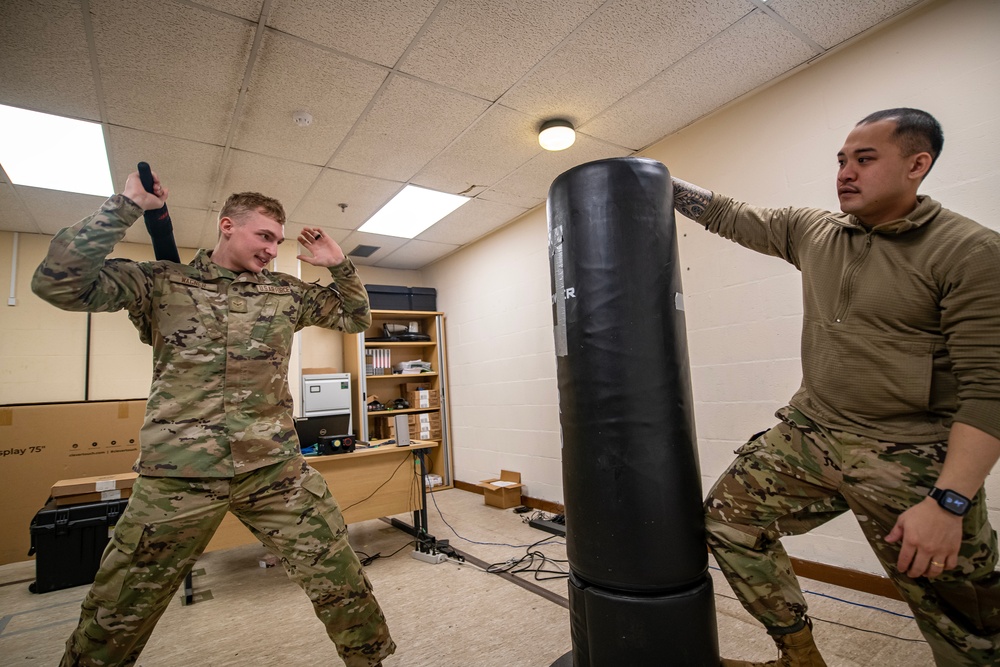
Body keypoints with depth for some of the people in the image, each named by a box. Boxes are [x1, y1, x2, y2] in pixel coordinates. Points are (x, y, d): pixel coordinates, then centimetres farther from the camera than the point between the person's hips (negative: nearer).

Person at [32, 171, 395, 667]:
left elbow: (356, 318, 19)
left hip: (276, 469, 2)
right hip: (176, 475, -1)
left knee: (343, 586, 2)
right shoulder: (161, 281, 6)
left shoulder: (286, 291, 11)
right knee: (114, 620, 14)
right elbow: (58, 283, -6)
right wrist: (126, 206, -7)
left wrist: (338, 265, 6)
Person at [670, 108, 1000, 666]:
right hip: (807, 435, 6)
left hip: (911, 462, -5)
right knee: (729, 518, 7)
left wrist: (948, 502, -23)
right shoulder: (812, 232, 5)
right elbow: (732, 217, 14)